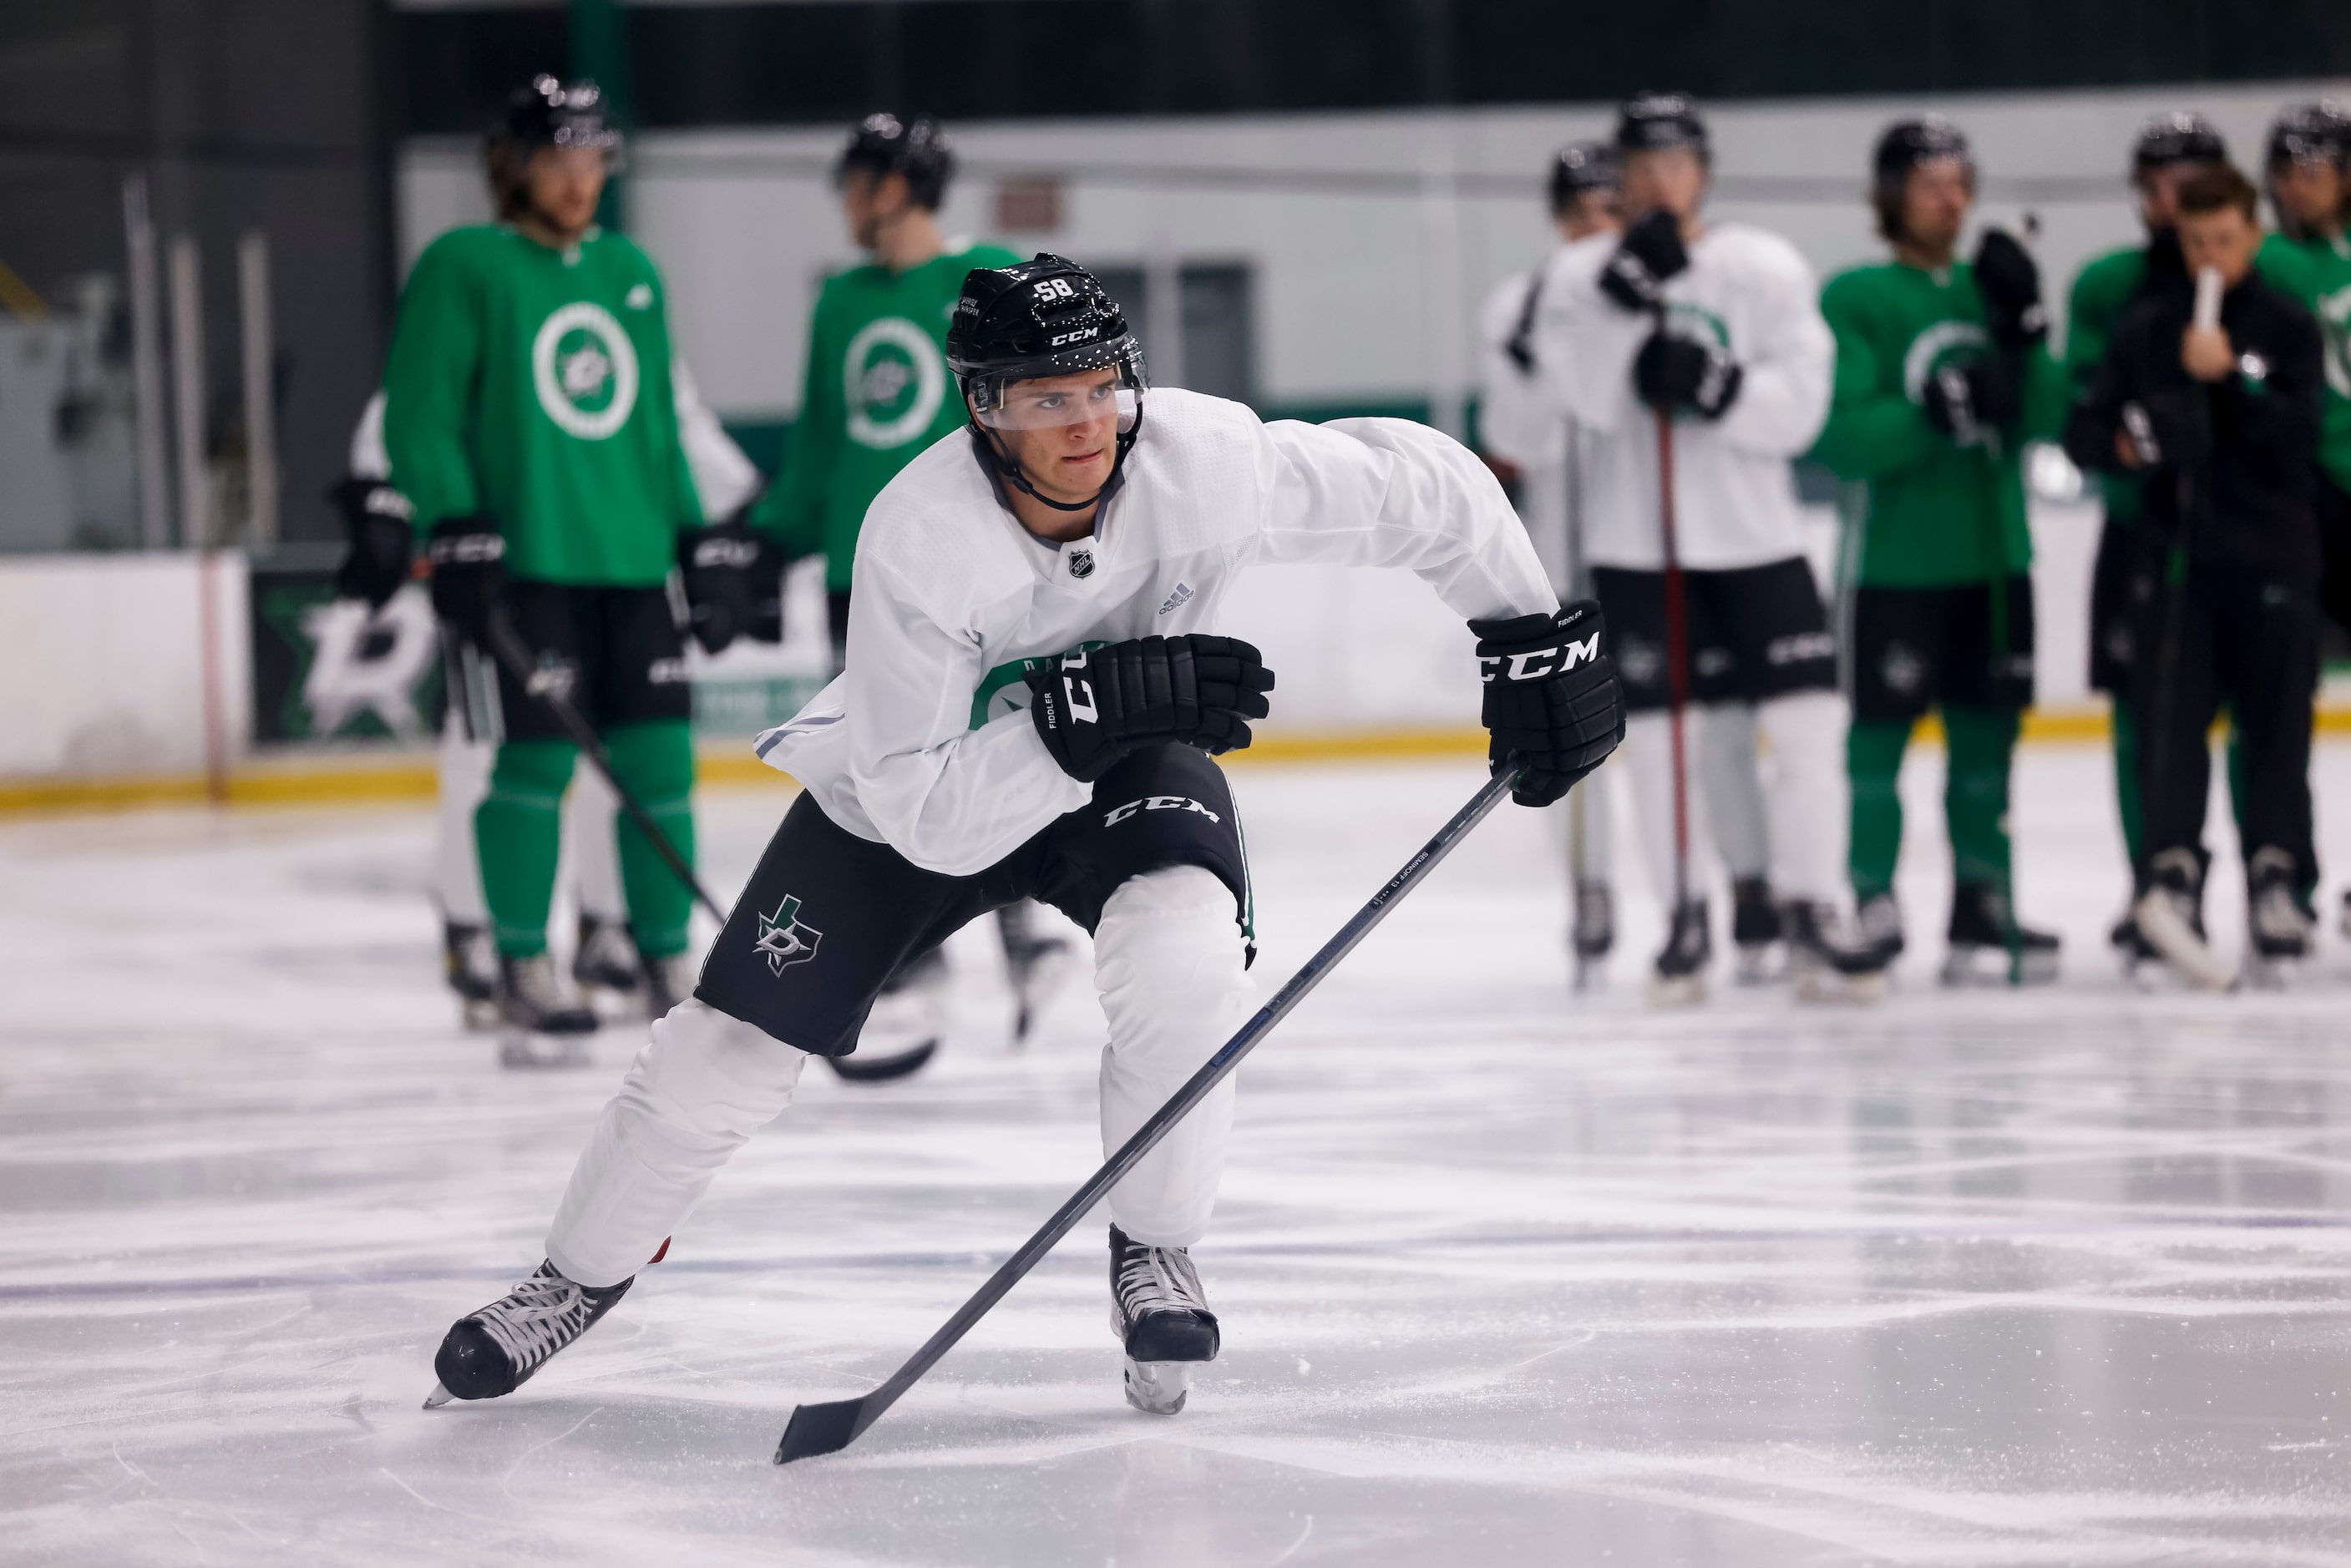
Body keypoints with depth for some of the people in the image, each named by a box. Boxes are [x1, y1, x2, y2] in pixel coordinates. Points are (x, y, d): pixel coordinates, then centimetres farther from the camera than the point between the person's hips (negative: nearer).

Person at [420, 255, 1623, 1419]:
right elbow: (931, 818, -35)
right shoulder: (917, 538, -36)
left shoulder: (1205, 460, -30)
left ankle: (1151, 1250, -4)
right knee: (734, 1045, -2)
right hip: (907, 787, -1)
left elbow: (1423, 487, -16)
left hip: (1129, 767, 1)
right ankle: (583, 1275, 25)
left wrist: (1535, 647, -14)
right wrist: (1085, 712, -45)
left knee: (1182, 957, -30)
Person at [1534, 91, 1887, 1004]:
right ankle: (1686, 919, 16)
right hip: (1636, 544, 0)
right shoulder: (1581, 275, 1)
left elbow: (1799, 408, -6)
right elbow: (1591, 399, -14)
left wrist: (1713, 387, -22)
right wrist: (1629, 291, -24)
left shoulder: (1767, 269, 0)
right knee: (1657, 736, 2)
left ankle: (1811, 914, 1)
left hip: (1753, 540, 0)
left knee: (1807, 721, -7)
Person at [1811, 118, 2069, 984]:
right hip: (1893, 563, -5)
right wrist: (1937, 411, -26)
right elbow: (1838, 435, -15)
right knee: (1879, 736, -3)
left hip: (1993, 557, 5)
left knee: (1988, 735, 9)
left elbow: (2044, 422, 4)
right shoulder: (1855, 298, -5)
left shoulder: (1990, 288, 11)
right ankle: (1869, 907, 4)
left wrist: (2025, 331, -10)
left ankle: (1982, 912, 16)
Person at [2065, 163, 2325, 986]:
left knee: (2276, 725, 2)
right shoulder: (2145, 327, 10)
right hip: (2175, 549, 1)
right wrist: (2123, 442, -12)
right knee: (2169, 717, -13)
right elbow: (2084, 432, 9)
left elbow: (2299, 442, -8)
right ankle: (2172, 874, -25)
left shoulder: (2289, 326, 4)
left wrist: (2231, 379, -20)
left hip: (2273, 556, -1)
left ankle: (2275, 877, 9)